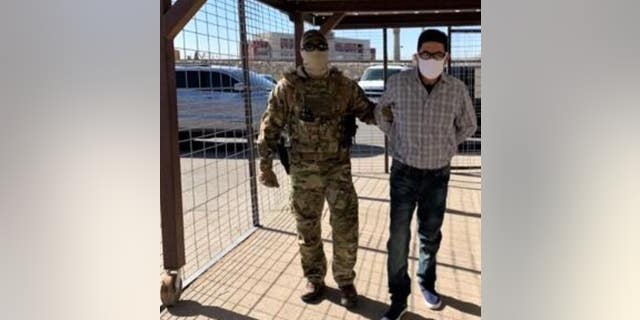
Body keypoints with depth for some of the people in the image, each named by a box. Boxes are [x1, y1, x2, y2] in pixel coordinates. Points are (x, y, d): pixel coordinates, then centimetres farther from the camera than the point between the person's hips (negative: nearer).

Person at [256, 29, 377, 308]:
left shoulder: (345, 85, 1)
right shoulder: (287, 87, -3)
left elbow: (368, 112, 7)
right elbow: (270, 128, 0)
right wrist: (265, 165, -3)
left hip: (339, 168, 1)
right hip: (304, 171, 0)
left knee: (346, 227, 2)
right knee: (307, 228, 11)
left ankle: (345, 280, 23)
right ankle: (314, 280, 31)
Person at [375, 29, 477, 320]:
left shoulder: (457, 89, -10)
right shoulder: (397, 83, -11)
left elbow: (468, 126, 9)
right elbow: (381, 112, 9)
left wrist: (444, 147, 6)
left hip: (438, 174, 1)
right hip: (404, 172, -1)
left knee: (430, 234, 16)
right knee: (399, 236, -2)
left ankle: (426, 283, 38)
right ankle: (399, 296, 13)